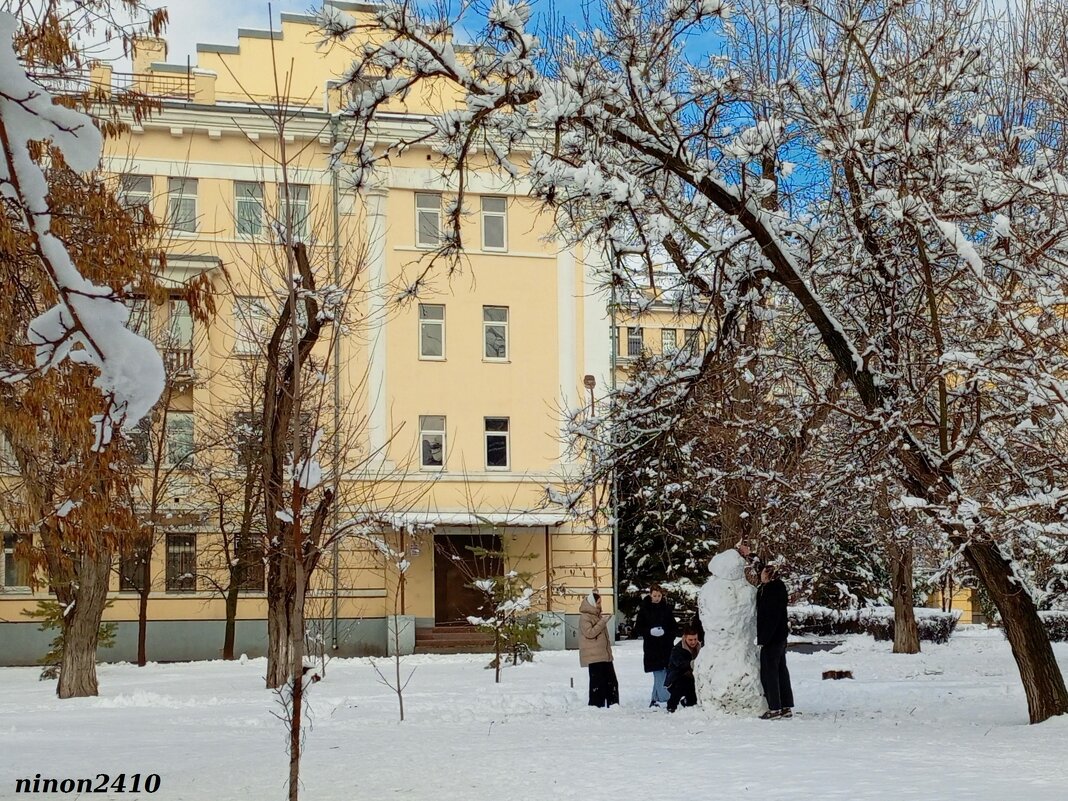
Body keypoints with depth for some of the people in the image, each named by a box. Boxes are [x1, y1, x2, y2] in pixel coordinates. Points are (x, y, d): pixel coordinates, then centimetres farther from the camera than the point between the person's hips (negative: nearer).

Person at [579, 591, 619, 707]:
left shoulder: (597, 615, 18)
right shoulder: (584, 617, -11)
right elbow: (589, 633, -23)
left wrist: (608, 641, 20)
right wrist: (603, 622, -21)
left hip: (604, 654, 9)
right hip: (593, 655, -9)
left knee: (611, 681, 10)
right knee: (597, 681, -8)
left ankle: (613, 704, 16)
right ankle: (596, 705, -3)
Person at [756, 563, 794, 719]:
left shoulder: (771, 590, -19)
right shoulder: (778, 587, 10)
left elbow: (770, 617, -22)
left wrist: (763, 639, -20)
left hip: (771, 639, -9)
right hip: (780, 637, 9)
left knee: (768, 671, -3)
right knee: (781, 670, 13)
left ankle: (775, 708, 0)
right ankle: (787, 707, 18)